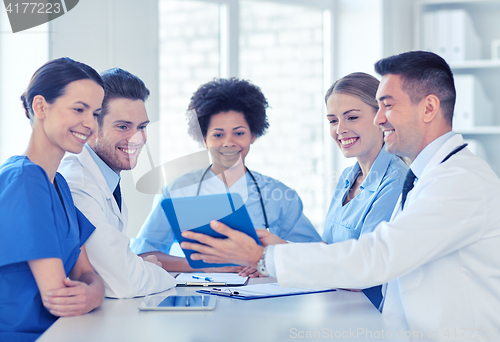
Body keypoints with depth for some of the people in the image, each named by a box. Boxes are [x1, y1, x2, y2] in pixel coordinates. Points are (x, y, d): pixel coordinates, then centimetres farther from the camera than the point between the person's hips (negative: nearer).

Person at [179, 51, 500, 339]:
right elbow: (380, 257, 12)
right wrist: (281, 249, 3)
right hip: (399, 331, 8)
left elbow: (376, 259, -22)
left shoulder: (465, 181, -16)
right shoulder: (425, 177, 16)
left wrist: (262, 256, -18)